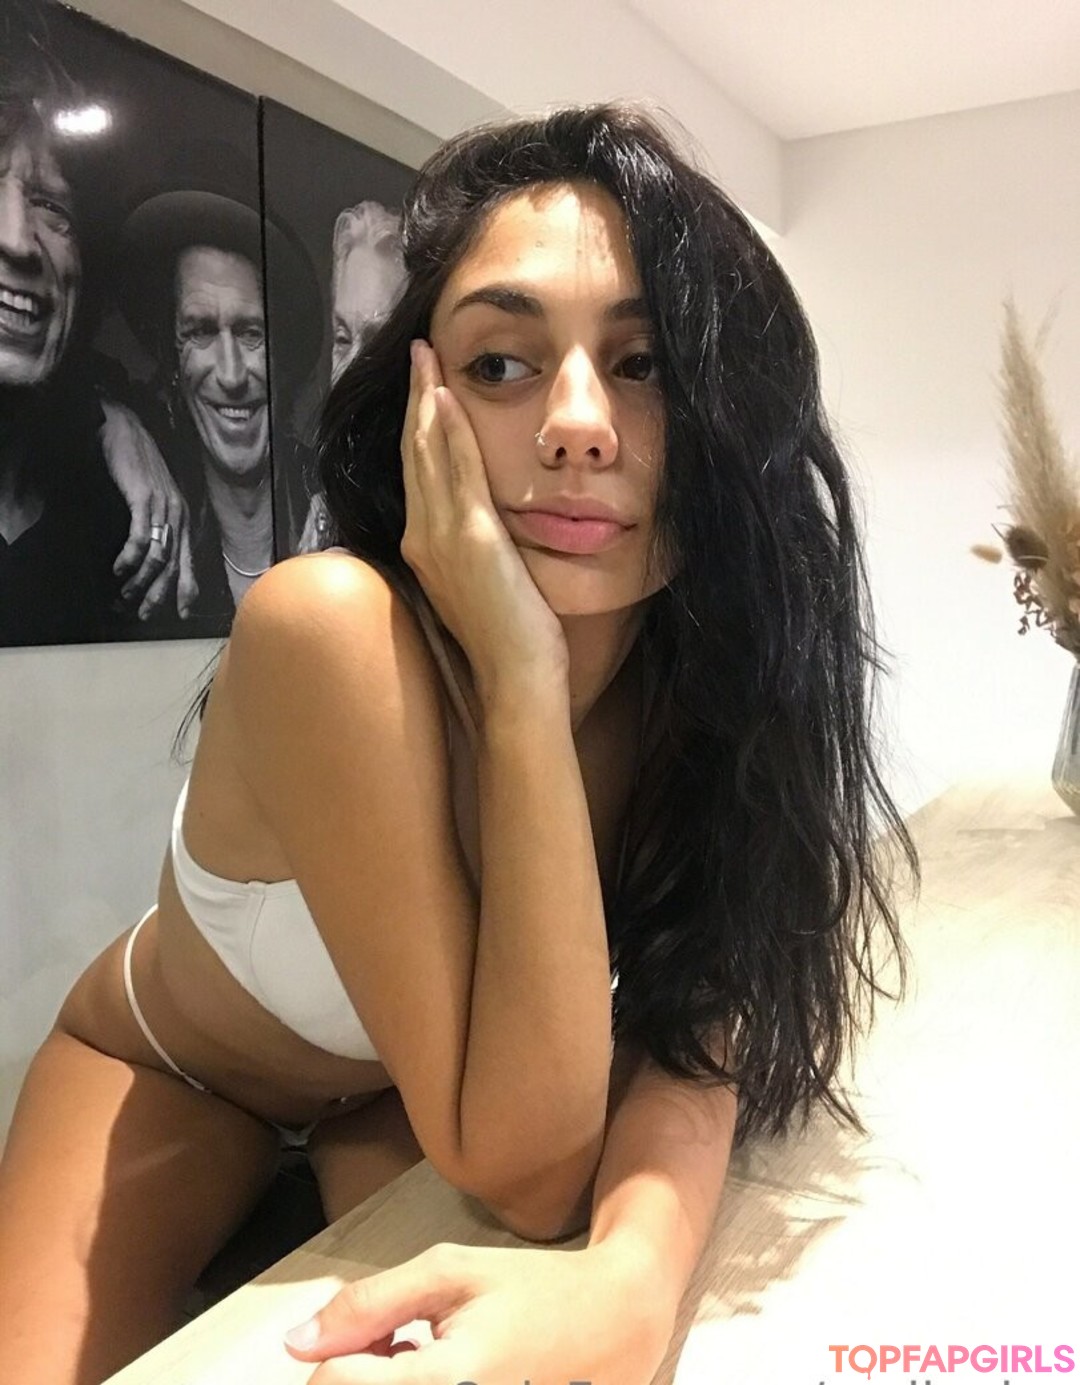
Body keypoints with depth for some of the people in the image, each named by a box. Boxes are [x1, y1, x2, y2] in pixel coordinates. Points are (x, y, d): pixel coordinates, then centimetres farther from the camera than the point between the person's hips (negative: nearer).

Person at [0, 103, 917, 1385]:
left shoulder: (707, 661, -23)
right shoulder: (329, 634, -39)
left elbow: (691, 1027, -23)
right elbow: (529, 1169, -38)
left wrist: (633, 1273, -46)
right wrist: (522, 682, -46)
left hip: (404, 1088, 3)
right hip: (171, 1071, -2)